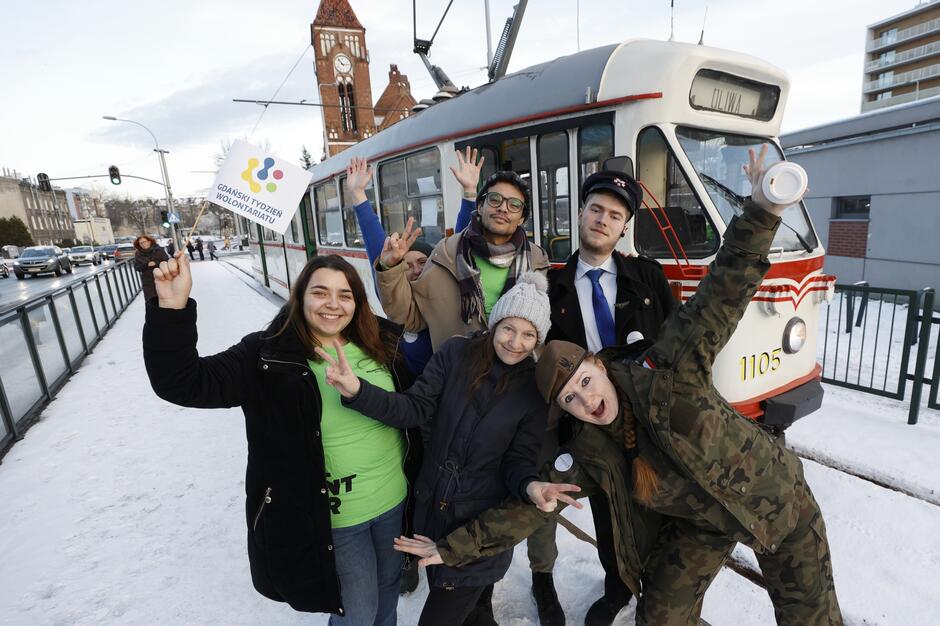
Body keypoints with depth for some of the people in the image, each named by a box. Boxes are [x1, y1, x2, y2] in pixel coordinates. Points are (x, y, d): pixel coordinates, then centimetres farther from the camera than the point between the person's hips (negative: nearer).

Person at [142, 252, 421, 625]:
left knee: (388, 586, 29)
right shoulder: (267, 356, -17)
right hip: (332, 516, -4)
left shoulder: (380, 343, -6)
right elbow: (182, 382, -25)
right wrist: (172, 310, -37)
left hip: (394, 500, 4)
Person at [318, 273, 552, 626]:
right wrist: (358, 391, -31)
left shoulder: (535, 388, -10)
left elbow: (518, 460, -8)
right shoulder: (456, 354, -9)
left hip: (482, 524, -2)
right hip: (432, 508, 3)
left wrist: (531, 486, -31)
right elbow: (415, 409, -14)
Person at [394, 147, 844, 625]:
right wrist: (455, 548, -18)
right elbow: (528, 508, -16)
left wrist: (761, 214, -44)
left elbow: (721, 295, -32)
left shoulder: (664, 372, -31)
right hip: (698, 524, 2)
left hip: (772, 497, -2)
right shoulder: (588, 454, -19)